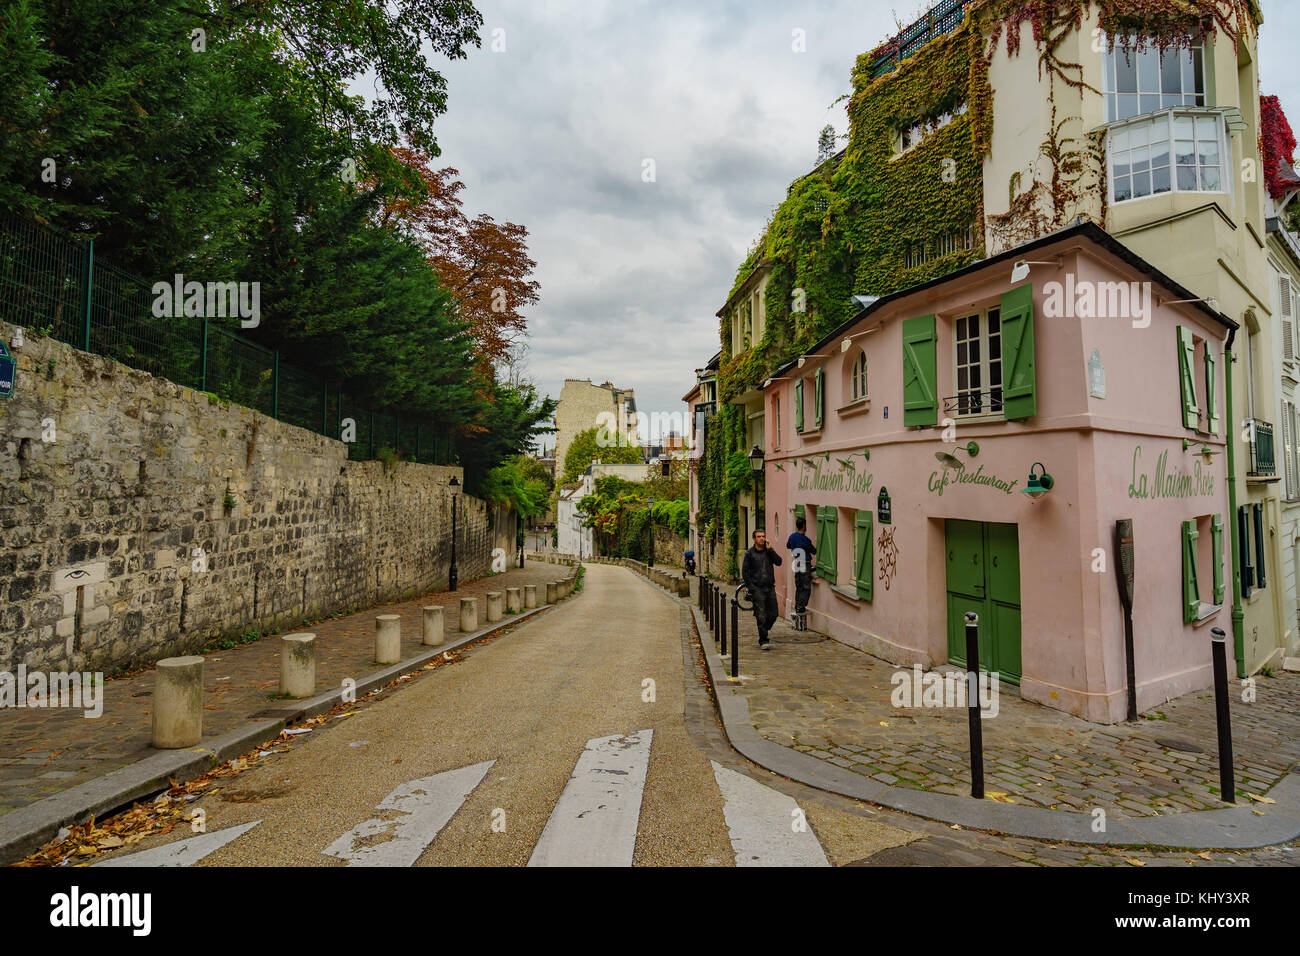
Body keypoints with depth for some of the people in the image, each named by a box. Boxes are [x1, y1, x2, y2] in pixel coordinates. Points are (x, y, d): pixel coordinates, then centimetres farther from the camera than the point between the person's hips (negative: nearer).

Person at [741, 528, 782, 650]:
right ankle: (763, 640, 2)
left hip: (770, 587, 4)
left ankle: (763, 633, 28)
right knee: (761, 616, -7)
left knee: (773, 614, 5)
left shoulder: (769, 551, 10)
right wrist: (751, 587, -7)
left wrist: (769, 549, -10)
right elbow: (744, 572, 0)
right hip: (757, 589, -4)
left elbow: (779, 562, -5)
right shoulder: (749, 553, 1)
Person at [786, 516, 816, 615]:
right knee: (806, 587, 0)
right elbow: (814, 552, -8)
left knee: (798, 587, 15)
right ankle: (801, 607, -2)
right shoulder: (805, 539, -18)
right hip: (805, 564, -7)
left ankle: (797, 606, 17)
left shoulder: (792, 536, 3)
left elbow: (788, 547, 22)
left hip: (797, 565, 7)